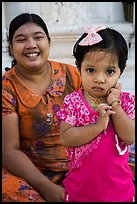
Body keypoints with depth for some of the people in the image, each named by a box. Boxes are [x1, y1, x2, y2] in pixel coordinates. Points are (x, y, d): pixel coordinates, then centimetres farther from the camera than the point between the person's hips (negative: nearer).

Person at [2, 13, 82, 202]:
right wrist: (47, 187, -21)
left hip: (78, 167, 2)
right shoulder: (7, 88, -9)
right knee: (8, 190, -29)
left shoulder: (71, 74, -1)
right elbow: (10, 150, -11)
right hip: (31, 171, -1)